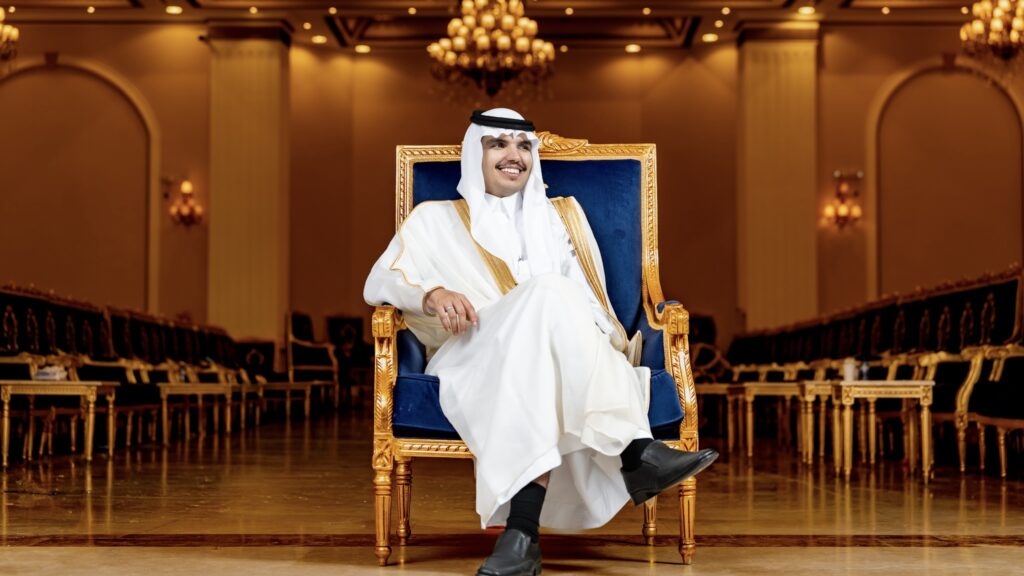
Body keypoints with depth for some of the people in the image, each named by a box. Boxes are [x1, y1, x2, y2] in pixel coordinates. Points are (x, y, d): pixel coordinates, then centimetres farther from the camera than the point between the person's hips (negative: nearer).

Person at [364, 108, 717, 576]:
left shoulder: (563, 214, 29)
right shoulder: (436, 219, 21)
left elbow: (590, 301, 19)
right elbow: (378, 283, 7)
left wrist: (615, 348, -5)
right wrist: (433, 293, -16)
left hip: (556, 357, 2)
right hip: (473, 361, -2)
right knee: (550, 293, -35)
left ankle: (523, 529, -57)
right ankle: (636, 454, -49)